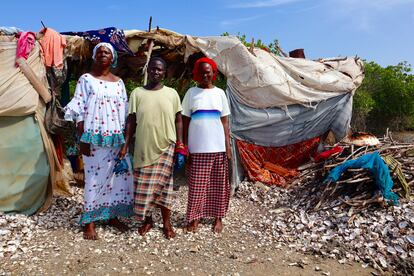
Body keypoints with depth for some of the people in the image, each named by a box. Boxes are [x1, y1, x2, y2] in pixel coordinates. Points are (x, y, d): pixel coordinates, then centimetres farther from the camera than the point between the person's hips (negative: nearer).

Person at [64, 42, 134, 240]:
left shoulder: (119, 82, 13)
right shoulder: (86, 79, 2)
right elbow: (79, 111, -3)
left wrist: (126, 138, 8)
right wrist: (83, 138, -10)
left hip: (116, 137, 4)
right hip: (94, 137, -4)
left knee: (118, 174, 5)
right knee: (94, 177, -1)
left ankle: (112, 215, 22)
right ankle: (89, 222, 12)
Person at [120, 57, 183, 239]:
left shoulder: (172, 93, 4)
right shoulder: (137, 93, 4)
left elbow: (178, 120, 6)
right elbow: (131, 121, 4)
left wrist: (180, 143, -1)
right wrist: (125, 145, -2)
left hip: (165, 147, -1)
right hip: (143, 147, 1)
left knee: (163, 184, 3)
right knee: (144, 186, 8)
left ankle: (167, 223, 17)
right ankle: (147, 220, 26)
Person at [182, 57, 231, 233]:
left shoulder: (219, 93, 7)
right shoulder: (191, 93, 3)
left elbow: (225, 122, 7)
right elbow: (185, 122, 3)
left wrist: (228, 147, 1)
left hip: (218, 147, 2)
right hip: (197, 148, -1)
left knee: (218, 184, 8)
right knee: (197, 184, 4)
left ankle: (218, 217, 24)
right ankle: (195, 217, 21)